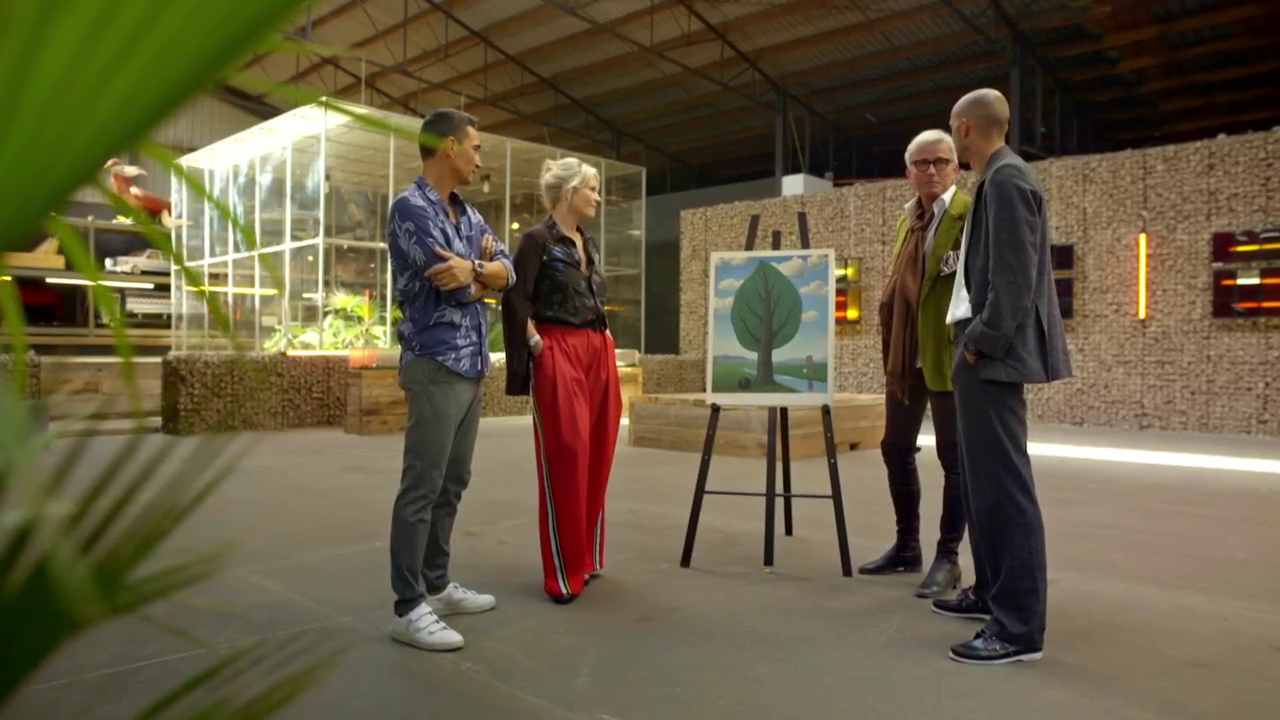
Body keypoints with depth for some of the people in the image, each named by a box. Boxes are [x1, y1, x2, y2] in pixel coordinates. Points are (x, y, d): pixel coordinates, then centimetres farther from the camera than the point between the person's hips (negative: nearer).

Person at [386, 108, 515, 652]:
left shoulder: (469, 214, 17)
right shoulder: (410, 208, -10)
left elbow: (505, 270, 6)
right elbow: (458, 285, -18)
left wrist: (475, 268, -14)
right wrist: (482, 272, 2)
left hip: (472, 364, 9)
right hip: (436, 365, -9)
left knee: (452, 483, 13)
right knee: (422, 486, -5)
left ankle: (436, 585, 24)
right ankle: (409, 607, 2)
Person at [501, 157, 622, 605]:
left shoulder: (590, 244, 16)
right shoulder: (539, 239, -6)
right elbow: (515, 299, -12)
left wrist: (602, 344, 11)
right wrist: (537, 346, -12)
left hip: (598, 354, 8)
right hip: (559, 355, -8)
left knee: (596, 457, 10)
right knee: (566, 460, -6)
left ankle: (587, 558, 23)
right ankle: (563, 574, 4)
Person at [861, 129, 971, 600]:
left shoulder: (972, 214, -7)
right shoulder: (907, 218, 17)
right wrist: (889, 346, 13)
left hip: (949, 354, -8)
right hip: (905, 355, 8)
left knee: (953, 458, 1)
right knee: (896, 449, 13)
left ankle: (948, 558, 12)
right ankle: (907, 547, 28)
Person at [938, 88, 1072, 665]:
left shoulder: (1007, 178, -12)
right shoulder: (996, 179, 18)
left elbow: (1015, 276, -20)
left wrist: (981, 344, -18)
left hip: (993, 354, -11)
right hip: (982, 350, 11)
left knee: (1002, 481, -9)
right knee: (981, 478, 16)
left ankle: (1020, 625, -4)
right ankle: (993, 591, 27)